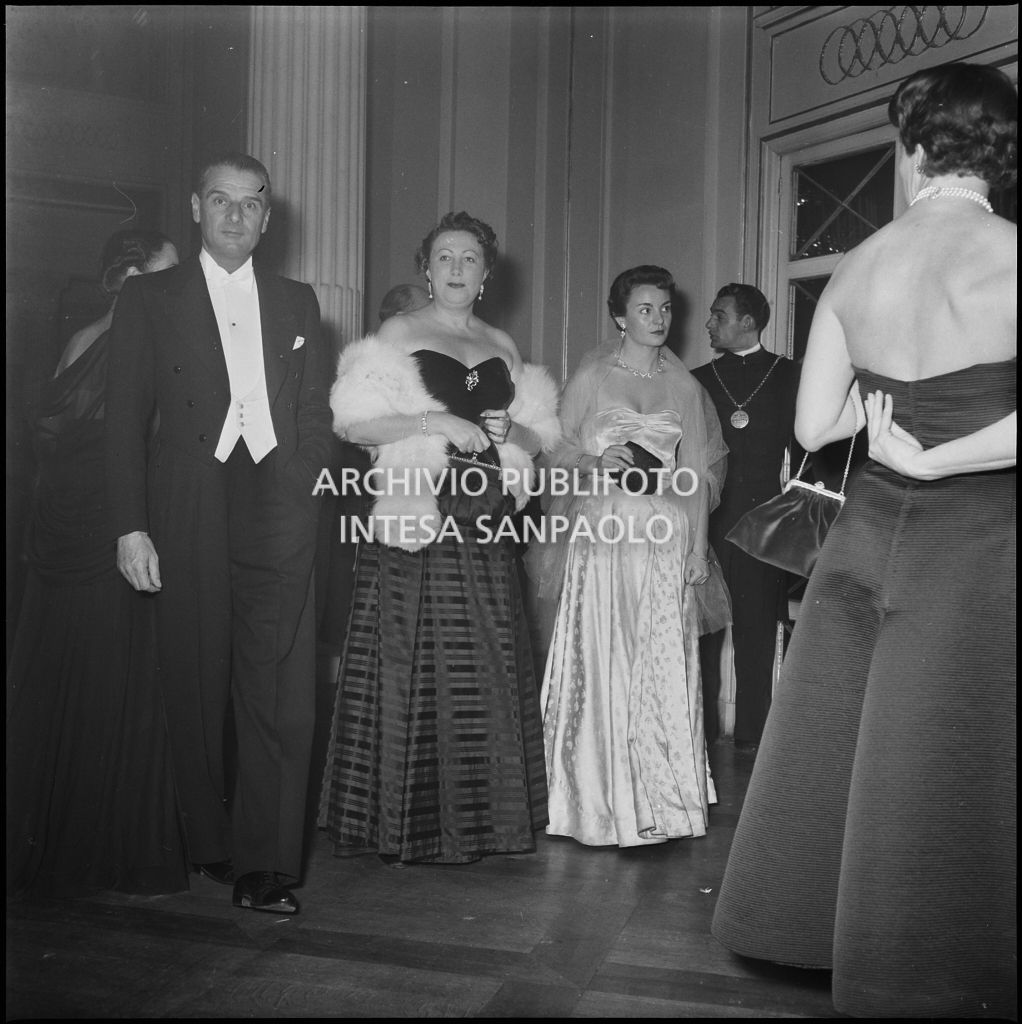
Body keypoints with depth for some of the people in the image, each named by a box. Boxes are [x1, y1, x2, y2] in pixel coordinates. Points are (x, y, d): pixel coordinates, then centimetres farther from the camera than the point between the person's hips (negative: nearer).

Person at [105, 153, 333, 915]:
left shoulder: (297, 302, 16)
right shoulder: (151, 299, 9)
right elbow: (127, 419, 3)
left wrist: (308, 497, 3)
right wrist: (131, 525, -6)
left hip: (279, 509, 1)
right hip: (188, 515, -1)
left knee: (282, 692, -5)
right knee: (198, 688, 5)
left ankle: (265, 865, 1)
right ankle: (211, 844, 20)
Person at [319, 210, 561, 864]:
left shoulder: (503, 349, 17)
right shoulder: (395, 337, 5)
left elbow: (543, 433, 17)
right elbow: (353, 422, -5)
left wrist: (508, 427, -4)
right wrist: (433, 422, -13)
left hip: (487, 529, 4)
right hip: (416, 524, -4)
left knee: (487, 672, 4)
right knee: (412, 670, -3)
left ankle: (481, 818, 15)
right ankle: (409, 826, 7)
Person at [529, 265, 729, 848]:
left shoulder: (685, 386, 12)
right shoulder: (592, 377, 6)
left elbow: (707, 467, 17)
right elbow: (560, 453, 6)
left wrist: (674, 479, 2)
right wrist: (595, 466, -11)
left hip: (667, 542, 2)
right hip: (601, 534, -2)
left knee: (664, 666, -2)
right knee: (600, 662, -4)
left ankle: (660, 797, 8)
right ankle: (597, 802, 6)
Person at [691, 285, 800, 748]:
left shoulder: (789, 376, 7)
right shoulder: (699, 380, 13)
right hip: (706, 518, 2)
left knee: (757, 630, 1)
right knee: (703, 628, 1)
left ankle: (752, 731, 10)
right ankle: (701, 729, 10)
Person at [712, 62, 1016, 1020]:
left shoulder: (854, 267, 3)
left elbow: (813, 425, 8)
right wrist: (930, 458, -12)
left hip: (869, 534, 5)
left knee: (845, 740, 18)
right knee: (942, 768, 5)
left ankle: (817, 920, 34)